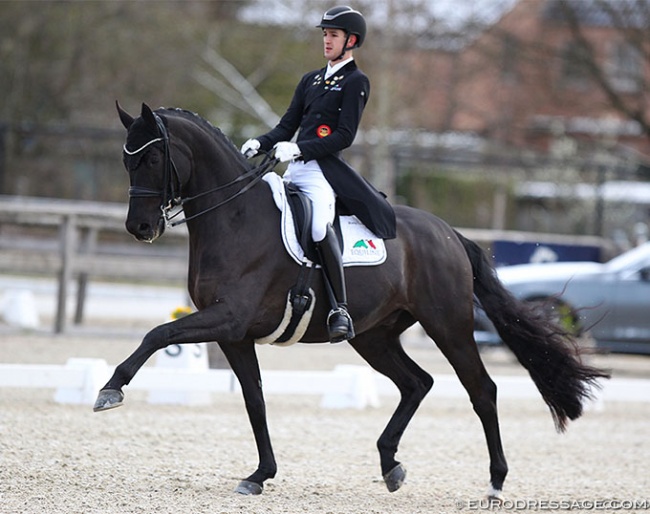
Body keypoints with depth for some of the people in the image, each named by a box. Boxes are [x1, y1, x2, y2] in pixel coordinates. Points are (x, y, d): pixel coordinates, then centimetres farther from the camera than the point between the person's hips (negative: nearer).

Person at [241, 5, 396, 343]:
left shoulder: (356, 82, 0)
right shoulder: (311, 80, 22)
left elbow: (345, 136, -9)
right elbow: (287, 126, 19)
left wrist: (299, 149, -19)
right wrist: (260, 144, -1)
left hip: (324, 170, -9)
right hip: (294, 170, 9)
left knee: (319, 226, -33)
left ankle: (340, 311, -33)